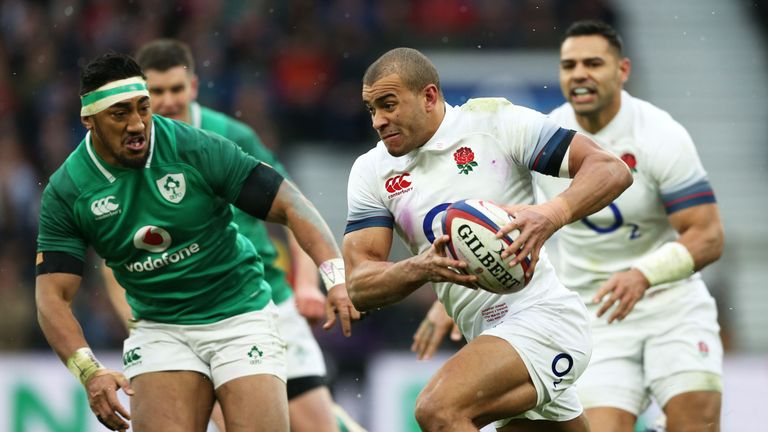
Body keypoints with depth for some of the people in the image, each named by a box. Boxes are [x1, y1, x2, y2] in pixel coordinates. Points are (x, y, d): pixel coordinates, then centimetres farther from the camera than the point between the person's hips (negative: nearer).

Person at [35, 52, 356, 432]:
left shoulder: (196, 148, -13)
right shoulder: (65, 193, -7)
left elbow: (289, 204, -11)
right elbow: (53, 295, -8)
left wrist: (336, 276, -26)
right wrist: (88, 371, -25)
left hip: (240, 315, -1)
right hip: (159, 328, 1)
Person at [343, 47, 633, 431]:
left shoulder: (496, 122, -7)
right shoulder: (372, 172, 7)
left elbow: (611, 170, -11)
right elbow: (359, 287, -2)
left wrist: (551, 216, -30)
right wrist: (422, 268, -23)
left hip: (544, 316, -8)